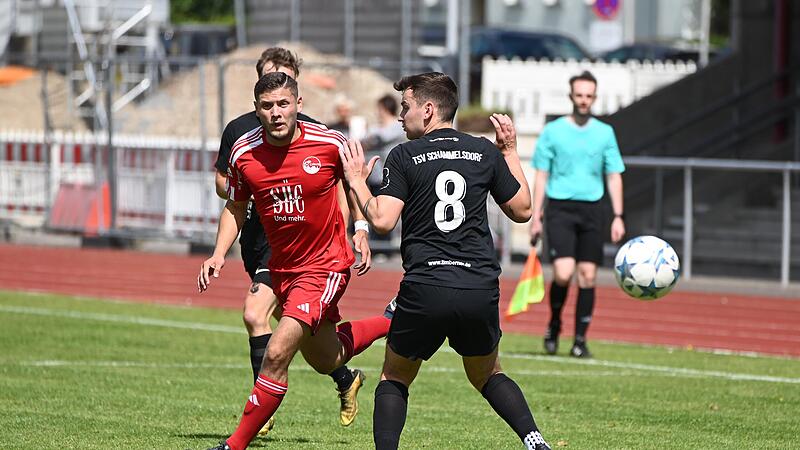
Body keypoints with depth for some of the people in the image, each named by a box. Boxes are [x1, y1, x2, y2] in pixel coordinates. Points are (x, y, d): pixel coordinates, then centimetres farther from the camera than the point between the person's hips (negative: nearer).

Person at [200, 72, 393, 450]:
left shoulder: (329, 143, -18)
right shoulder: (243, 153, -10)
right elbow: (235, 207, 7)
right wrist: (219, 255, -6)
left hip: (326, 266, -5)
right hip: (281, 268, 5)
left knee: (277, 355, -18)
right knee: (324, 360, 22)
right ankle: (390, 322, 49)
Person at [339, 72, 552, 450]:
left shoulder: (404, 156, -1)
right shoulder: (486, 153, 8)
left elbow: (382, 220, -10)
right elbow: (522, 210, 17)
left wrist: (357, 182, 6)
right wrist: (511, 153, 27)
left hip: (424, 290, -3)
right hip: (481, 289, 3)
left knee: (394, 379, 17)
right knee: (487, 375, 23)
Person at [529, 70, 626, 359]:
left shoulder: (605, 133, 8)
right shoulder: (553, 131, 3)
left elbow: (614, 176, 10)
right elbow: (541, 176, 5)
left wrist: (618, 216, 1)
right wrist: (536, 216, -1)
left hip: (591, 208, 2)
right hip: (560, 208, -2)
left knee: (588, 276, 0)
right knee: (564, 273, -16)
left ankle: (580, 341, 7)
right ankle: (554, 325, 8)